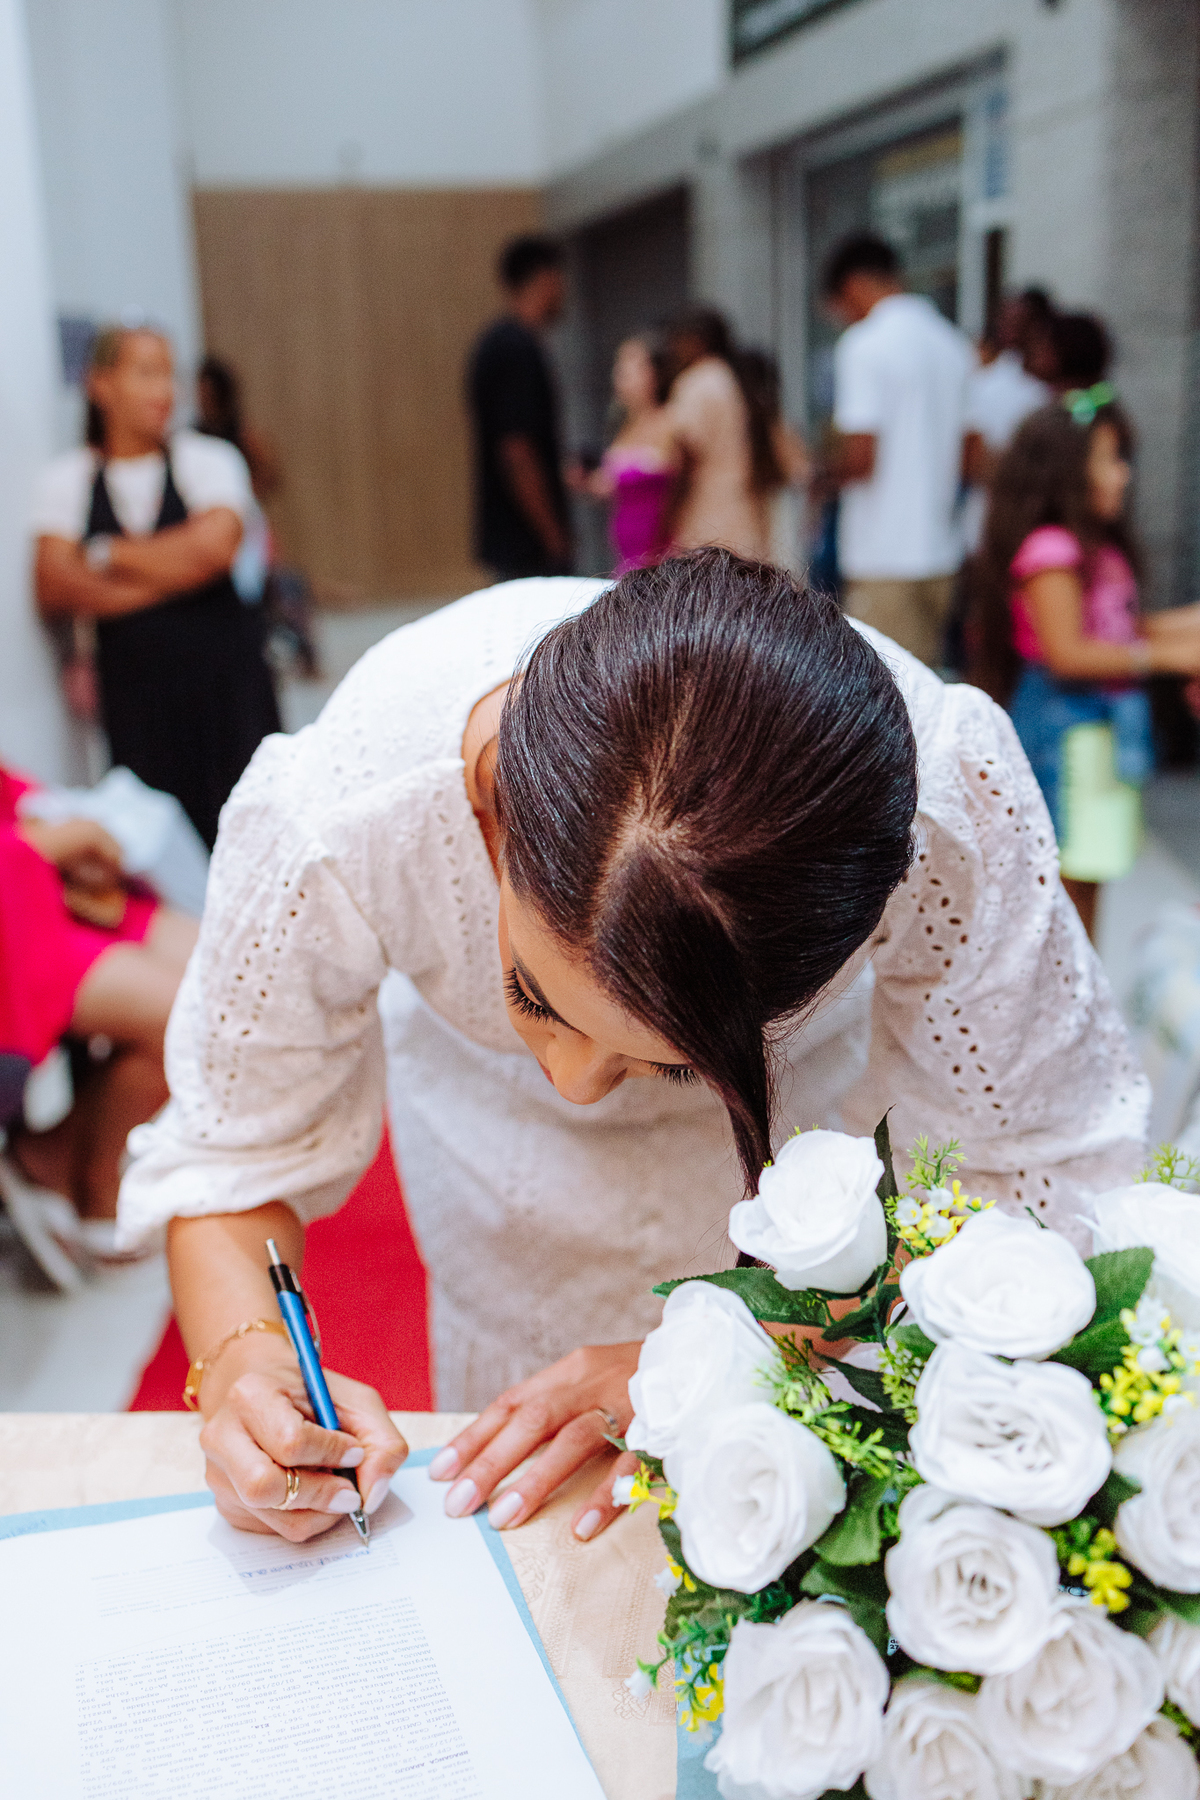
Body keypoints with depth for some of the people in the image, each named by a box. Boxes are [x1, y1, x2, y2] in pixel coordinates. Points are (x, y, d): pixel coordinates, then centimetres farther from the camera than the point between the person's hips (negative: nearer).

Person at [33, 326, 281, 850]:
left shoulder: (210, 460, 5)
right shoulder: (65, 479, 8)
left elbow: (214, 546, -14)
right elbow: (54, 590, -3)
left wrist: (109, 555, -4)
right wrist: (172, 575, -10)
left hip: (224, 674, -1)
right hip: (133, 684, 1)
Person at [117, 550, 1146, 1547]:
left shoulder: (953, 808, -42)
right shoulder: (325, 821, -40)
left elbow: (1051, 1174, -30)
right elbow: (229, 1152, -22)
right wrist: (243, 1360, -42)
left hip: (808, 1103, 0)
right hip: (494, 1126, 1)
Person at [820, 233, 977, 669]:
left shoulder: (864, 343, -10)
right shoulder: (954, 344, 13)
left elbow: (859, 456, -17)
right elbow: (974, 457, 15)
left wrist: (826, 473, 3)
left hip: (884, 556, -8)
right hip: (941, 555, 8)